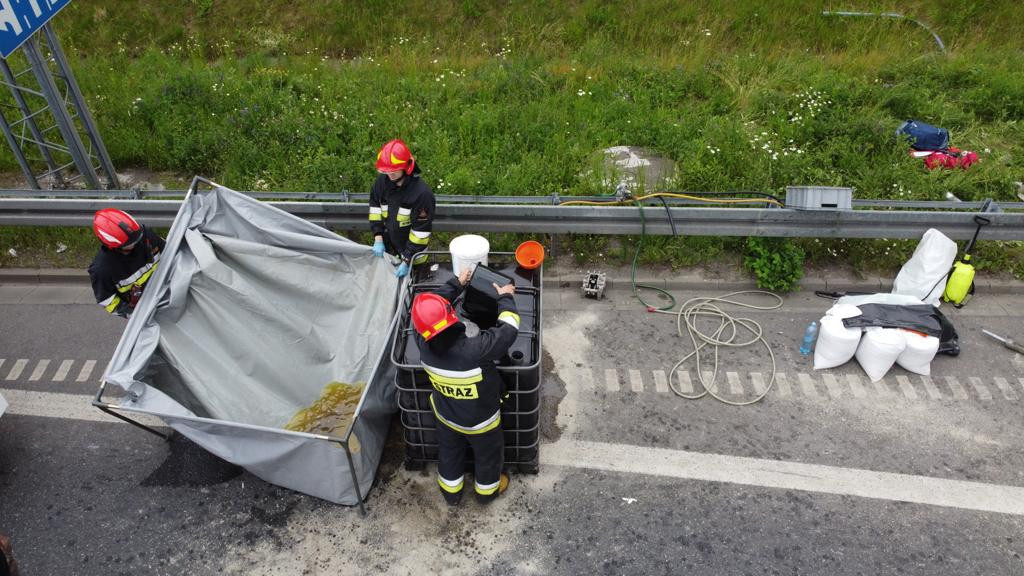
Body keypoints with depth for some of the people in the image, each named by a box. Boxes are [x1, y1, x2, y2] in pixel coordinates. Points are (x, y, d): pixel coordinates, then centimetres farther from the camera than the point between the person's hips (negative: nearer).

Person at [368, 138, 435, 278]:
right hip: (387, 247, 5)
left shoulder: (422, 193, -29)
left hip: (412, 251, -4)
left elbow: (421, 230, -25)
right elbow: (375, 207, 1)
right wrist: (378, 238, -8)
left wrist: (407, 261, -24)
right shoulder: (382, 181, -13)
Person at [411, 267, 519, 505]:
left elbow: (428, 307, -10)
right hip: (480, 421, -3)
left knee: (449, 452, 31)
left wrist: (457, 283, 1)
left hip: (445, 415, 4)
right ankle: (487, 490, 55)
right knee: (488, 454, 28)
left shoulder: (424, 344, -29)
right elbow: (508, 330, -30)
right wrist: (505, 298, -13)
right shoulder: (474, 351, -45)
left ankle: (450, 492, 56)